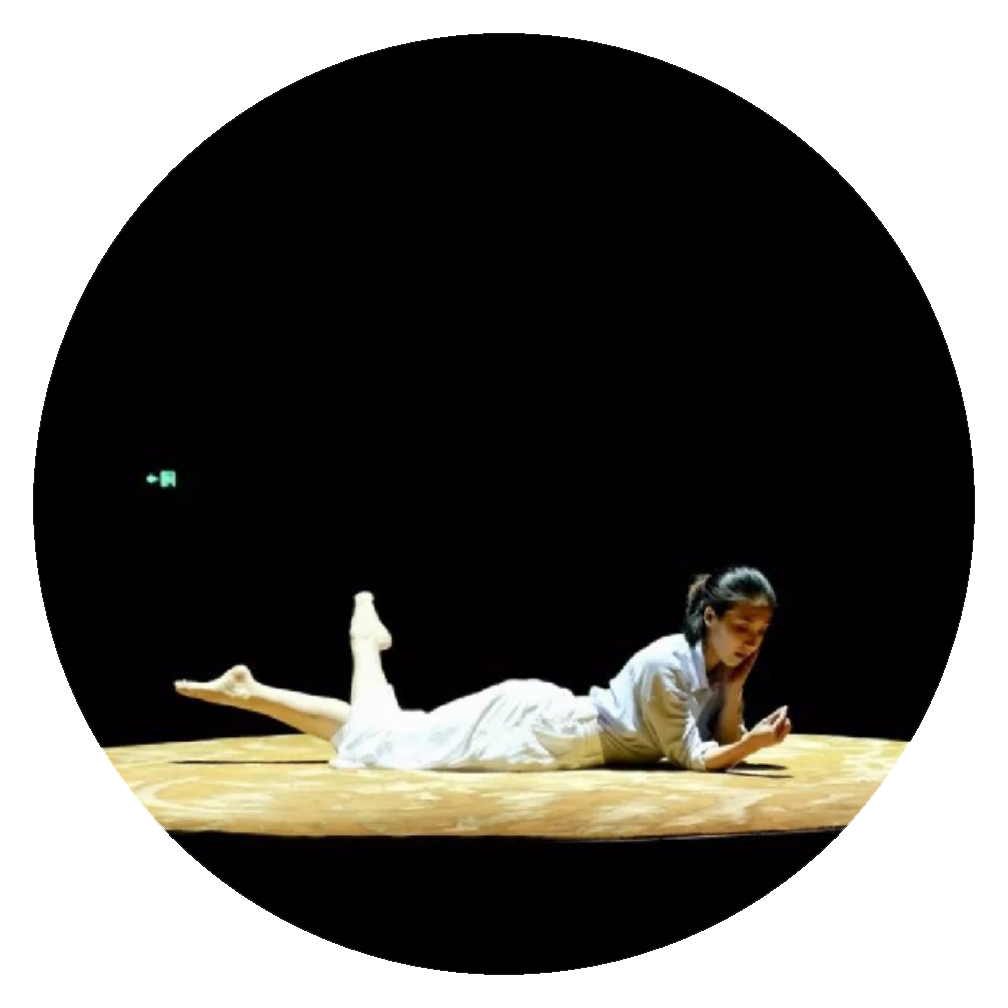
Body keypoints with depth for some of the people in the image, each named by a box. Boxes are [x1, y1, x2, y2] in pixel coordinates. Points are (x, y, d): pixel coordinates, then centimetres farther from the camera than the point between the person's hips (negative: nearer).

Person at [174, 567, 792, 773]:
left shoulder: (714, 667, 4)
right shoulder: (668, 661, -24)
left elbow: (722, 746, 4)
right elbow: (694, 758, -22)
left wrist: (733, 691, -11)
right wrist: (755, 743, -34)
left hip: (550, 730, 7)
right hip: (534, 729, -7)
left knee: (386, 736, 15)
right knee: (382, 737, -2)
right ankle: (365, 634, 19)